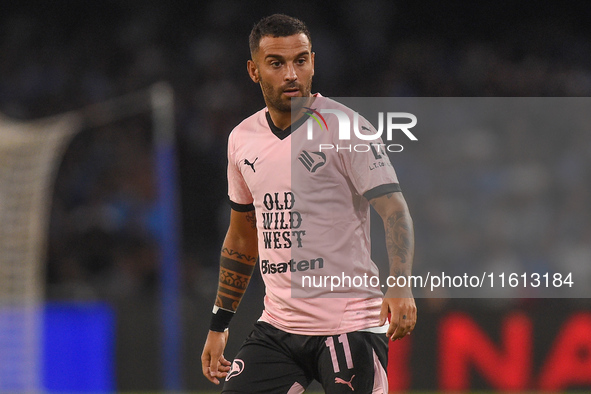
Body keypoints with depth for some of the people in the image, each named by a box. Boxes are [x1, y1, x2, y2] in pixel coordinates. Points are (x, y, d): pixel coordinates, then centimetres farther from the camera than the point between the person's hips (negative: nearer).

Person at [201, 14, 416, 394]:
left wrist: (400, 285, -31)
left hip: (348, 324, -5)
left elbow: (395, 209, -14)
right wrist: (220, 324, 20)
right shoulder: (243, 139, 10)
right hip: (277, 326, 5)